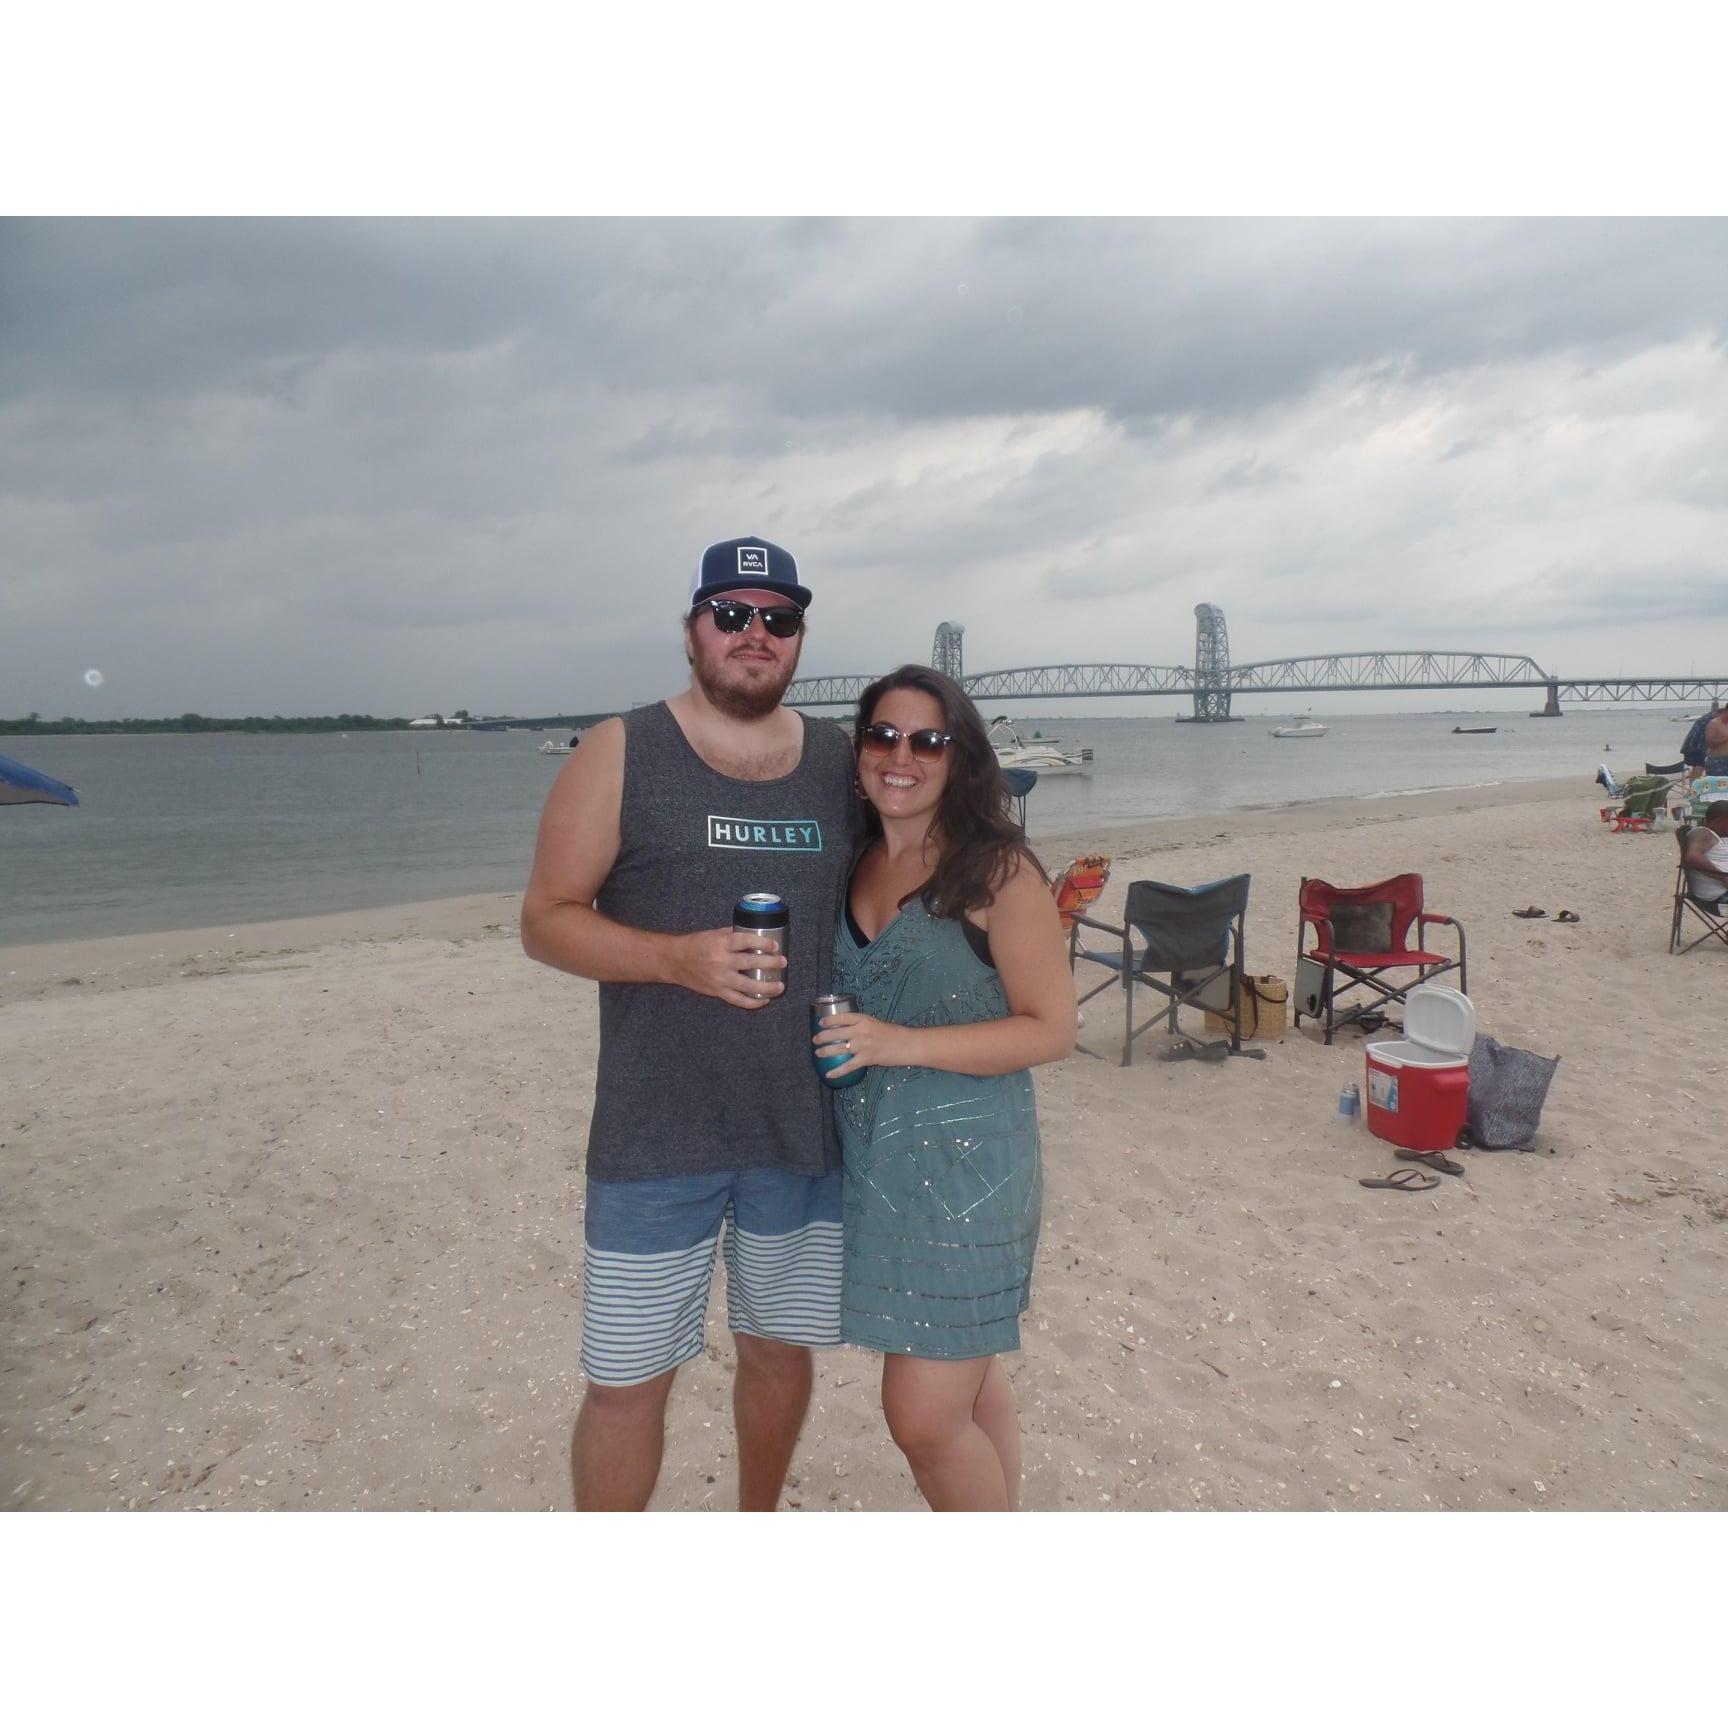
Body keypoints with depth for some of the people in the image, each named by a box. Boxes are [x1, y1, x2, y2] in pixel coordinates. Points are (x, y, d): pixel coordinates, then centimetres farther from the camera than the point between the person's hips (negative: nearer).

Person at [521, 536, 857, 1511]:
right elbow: (547, 919, -5)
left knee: (782, 1348, 19)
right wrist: (678, 957, -22)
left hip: (808, 1127, 4)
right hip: (658, 1135, -3)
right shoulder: (621, 754, -3)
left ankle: (758, 1522, 45)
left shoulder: (841, 760, 6)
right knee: (627, 1378, 5)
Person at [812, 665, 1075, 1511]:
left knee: (925, 1418, -2)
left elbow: (1051, 1029, -12)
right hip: (871, 1158, 6)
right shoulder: (852, 867, 7)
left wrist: (903, 1043, -20)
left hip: (965, 1163, -6)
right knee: (968, 1382, 20)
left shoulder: (1000, 871, -11)